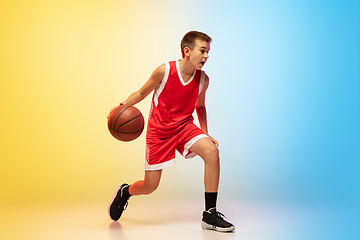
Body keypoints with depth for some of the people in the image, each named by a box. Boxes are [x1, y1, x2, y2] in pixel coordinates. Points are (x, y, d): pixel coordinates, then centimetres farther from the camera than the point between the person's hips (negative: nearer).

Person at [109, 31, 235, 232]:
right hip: (159, 130, -3)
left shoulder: (203, 79, -7)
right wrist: (122, 106, -18)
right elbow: (142, 93, -2)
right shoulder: (164, 71, -17)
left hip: (185, 126, 3)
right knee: (149, 187, 0)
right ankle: (125, 192, 39)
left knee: (212, 152, -26)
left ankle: (210, 214, -15)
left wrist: (206, 134, 4)